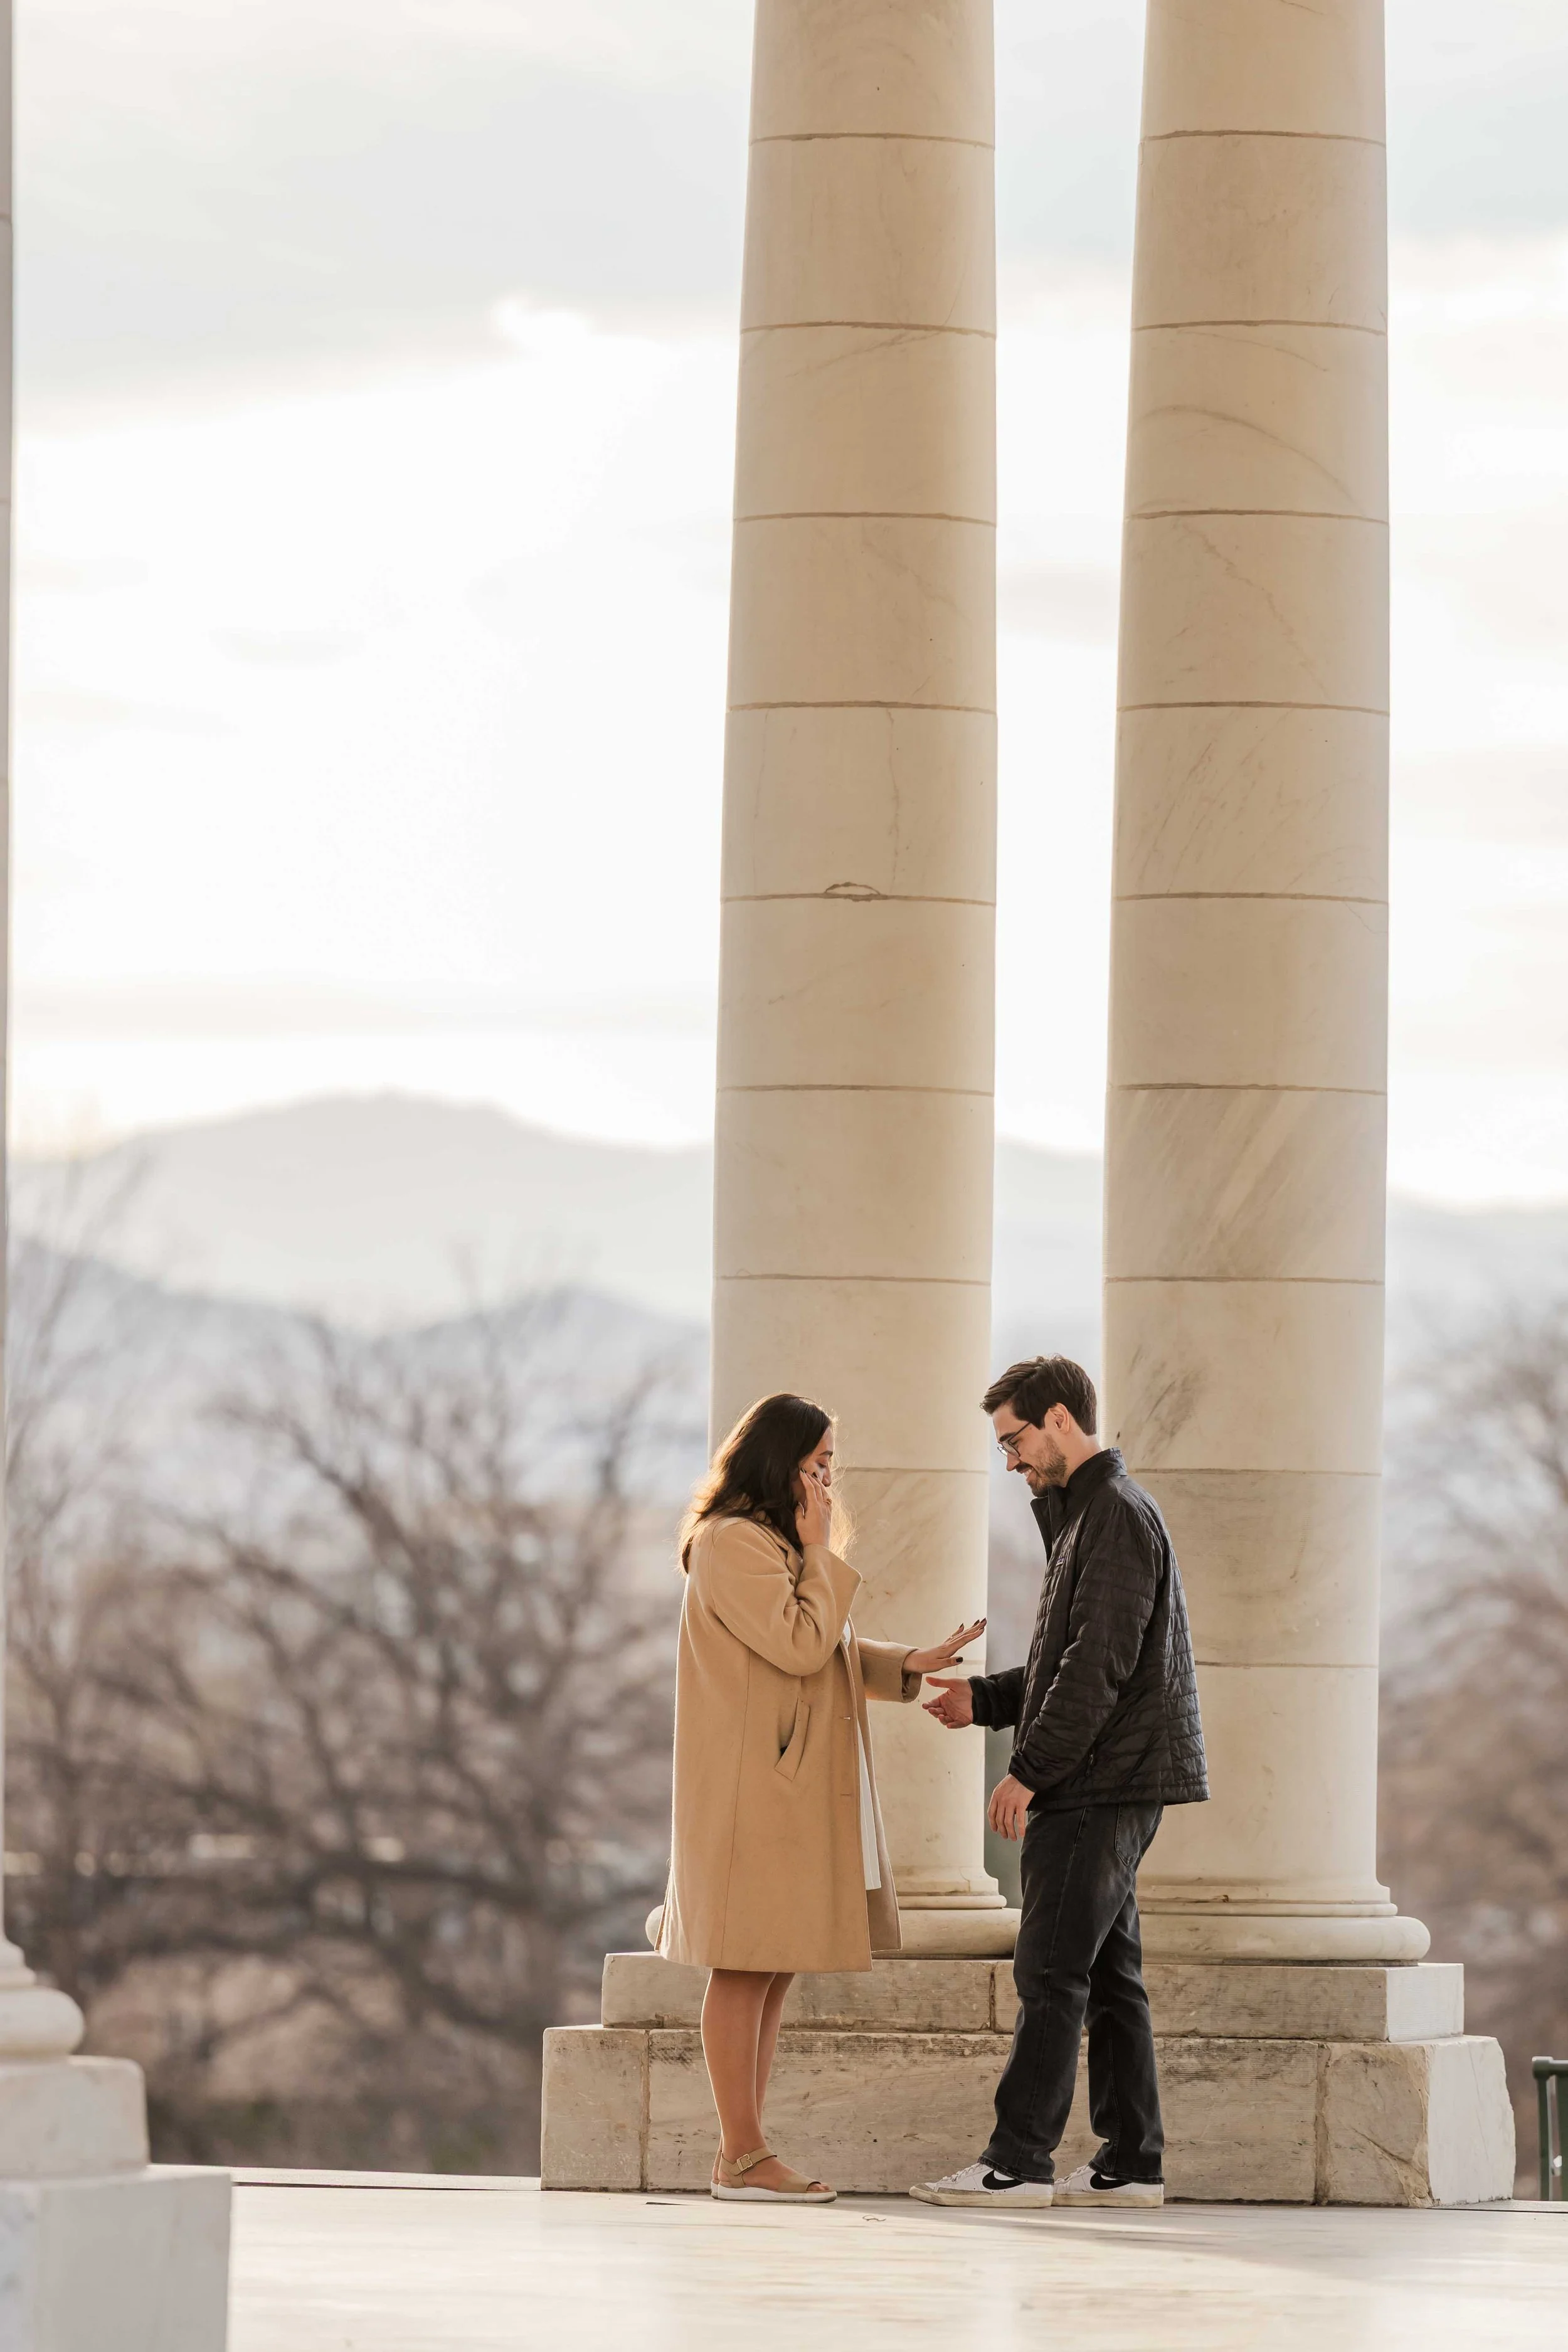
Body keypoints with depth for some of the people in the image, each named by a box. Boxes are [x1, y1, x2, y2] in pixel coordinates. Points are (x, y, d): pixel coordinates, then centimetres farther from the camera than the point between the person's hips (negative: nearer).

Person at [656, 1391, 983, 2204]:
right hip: (752, 1792, -10)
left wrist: (908, 1665, 8)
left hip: (794, 1793, 10)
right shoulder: (732, 1543, -12)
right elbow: (799, 1646, -19)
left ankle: (744, 2155, 9)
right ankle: (742, 2157, -8)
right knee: (747, 1971, -8)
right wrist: (820, 1552, -9)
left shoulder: (778, 1544, 21)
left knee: (770, 1974, 8)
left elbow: (827, 1651, 23)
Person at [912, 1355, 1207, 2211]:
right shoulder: (1085, 1516, 20)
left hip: (1102, 1786, -10)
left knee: (1051, 1972, -10)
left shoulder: (1117, 1516, -12)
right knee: (1108, 1975, 9)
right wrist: (983, 1698, 14)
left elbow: (1100, 1663, -20)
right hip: (1109, 1787, 10)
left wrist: (1029, 1770, -19)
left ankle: (1018, 2160, -11)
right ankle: (1130, 2162, 10)